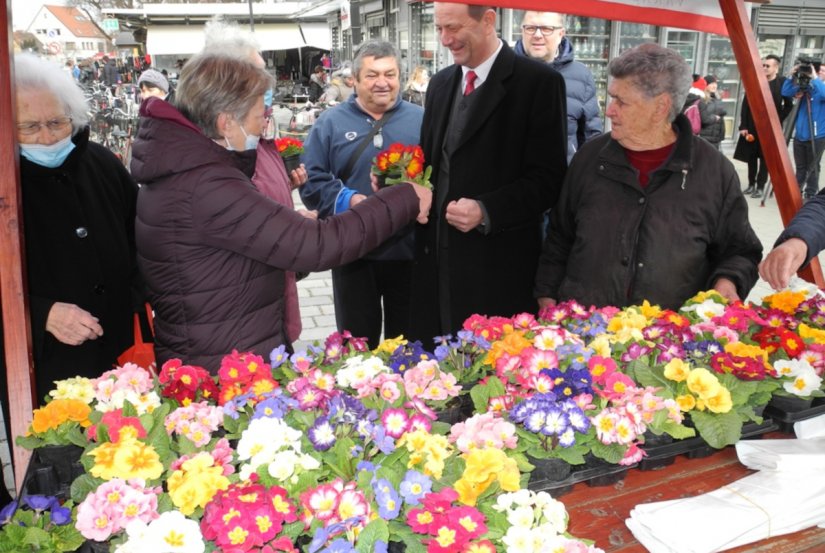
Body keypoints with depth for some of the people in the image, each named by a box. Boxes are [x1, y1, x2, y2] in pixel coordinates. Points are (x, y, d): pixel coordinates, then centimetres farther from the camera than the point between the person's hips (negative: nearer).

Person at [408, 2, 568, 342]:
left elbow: (548, 178, -11)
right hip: (436, 261, 6)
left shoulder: (538, 82, -8)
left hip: (497, 268, -6)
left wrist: (486, 212, -23)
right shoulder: (440, 83, 14)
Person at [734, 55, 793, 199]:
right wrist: (743, 126, -4)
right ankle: (751, 184, 19)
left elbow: (788, 105, -1)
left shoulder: (782, 82, -5)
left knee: (765, 157, 1)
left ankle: (760, 187, 6)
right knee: (751, 156, 8)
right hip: (752, 125, 3)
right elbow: (745, 103, 2)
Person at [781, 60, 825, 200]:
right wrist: (792, 76, -7)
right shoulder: (802, 87, 6)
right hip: (800, 135, 5)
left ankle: (811, 195, 13)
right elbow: (785, 92, 4)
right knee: (800, 167, 15)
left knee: (812, 167, 3)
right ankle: (797, 192, 25)